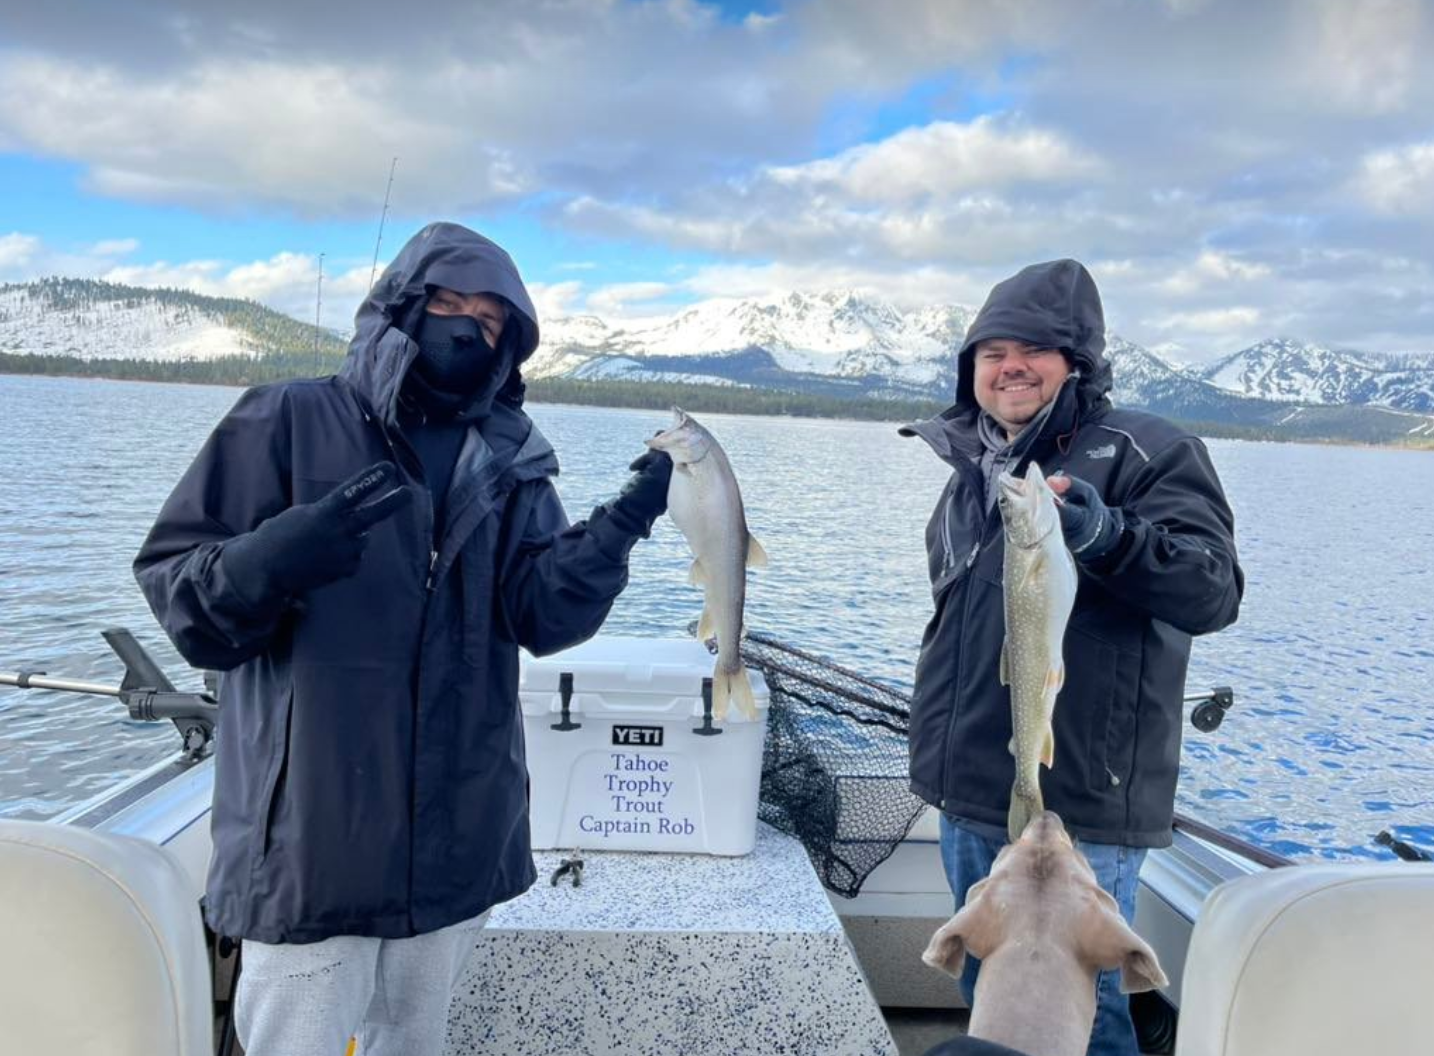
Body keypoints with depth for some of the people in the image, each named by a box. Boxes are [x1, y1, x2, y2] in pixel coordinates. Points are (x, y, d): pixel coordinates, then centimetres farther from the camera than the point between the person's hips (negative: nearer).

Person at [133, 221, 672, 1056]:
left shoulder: (511, 465, 3)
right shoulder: (288, 421, -6)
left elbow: (543, 612, -6)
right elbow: (173, 587, -9)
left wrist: (622, 525, -21)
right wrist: (264, 562, -30)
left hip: (457, 839, 4)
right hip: (310, 840, -3)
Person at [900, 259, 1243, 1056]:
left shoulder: (1146, 452, -9)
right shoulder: (975, 467, 12)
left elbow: (1214, 593, -20)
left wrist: (1108, 537, -38)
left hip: (1076, 810, -7)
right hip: (969, 796, 7)